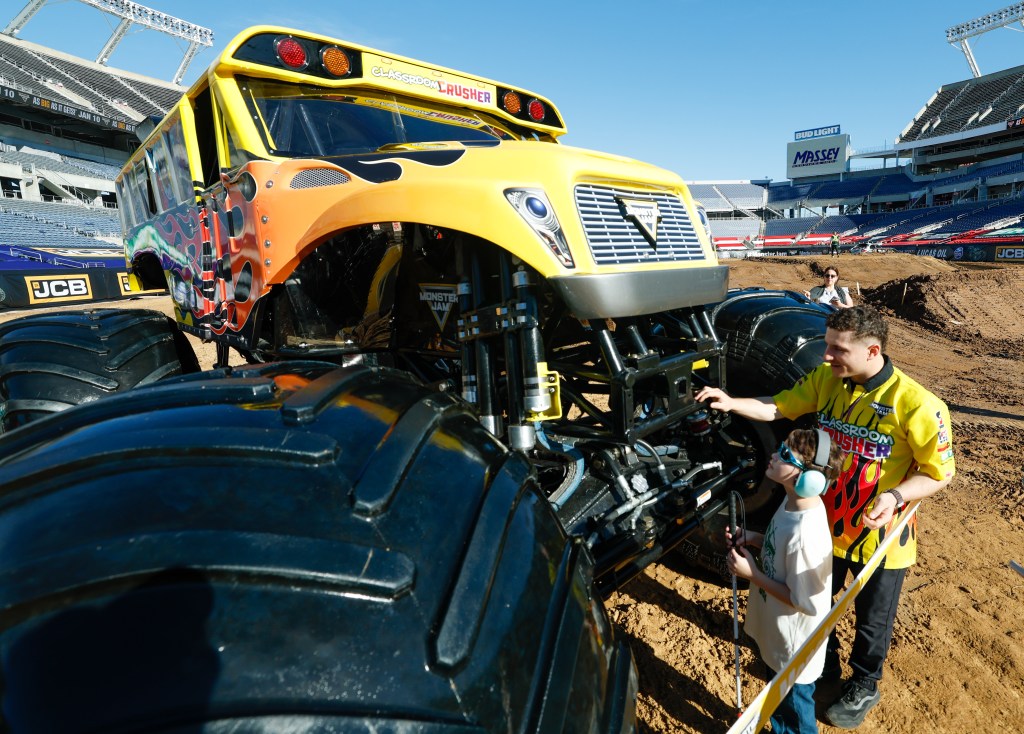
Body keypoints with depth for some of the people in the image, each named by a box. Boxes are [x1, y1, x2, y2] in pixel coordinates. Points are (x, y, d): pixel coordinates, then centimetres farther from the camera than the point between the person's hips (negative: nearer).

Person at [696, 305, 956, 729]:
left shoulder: (915, 404, -25)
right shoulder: (824, 379, -11)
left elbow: (939, 472, -15)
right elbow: (778, 407, -5)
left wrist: (896, 495, -33)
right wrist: (732, 403, -21)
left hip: (880, 537, -4)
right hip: (826, 526, 4)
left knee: (872, 621, 21)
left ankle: (864, 686, 49)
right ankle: (823, 663, 53)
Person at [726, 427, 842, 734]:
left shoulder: (806, 536, -37)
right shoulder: (793, 501, -10)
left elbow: (805, 602, -27)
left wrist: (753, 574, -25)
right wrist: (751, 537, -8)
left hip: (794, 648, -8)